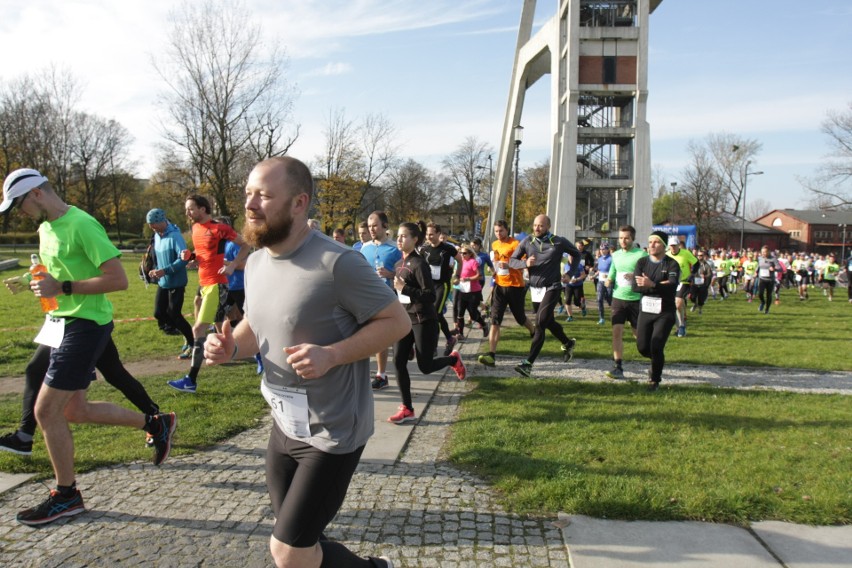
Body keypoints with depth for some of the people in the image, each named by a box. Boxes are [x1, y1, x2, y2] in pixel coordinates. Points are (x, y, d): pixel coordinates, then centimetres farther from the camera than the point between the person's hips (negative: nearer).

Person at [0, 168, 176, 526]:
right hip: (64, 323, 10)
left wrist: (62, 288, -22)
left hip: (84, 325, -10)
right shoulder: (46, 228, 12)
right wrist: (44, 283, 9)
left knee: (46, 411, -4)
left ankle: (66, 496, 14)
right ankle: (156, 423, 27)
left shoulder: (81, 225, -17)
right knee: (74, 410, 13)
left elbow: (119, 279, -22)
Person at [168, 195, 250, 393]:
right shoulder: (195, 229, 12)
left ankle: (191, 381, -9)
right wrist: (190, 256, 5)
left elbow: (245, 245, -5)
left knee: (199, 329, -13)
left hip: (216, 284, -9)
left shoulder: (220, 228, -12)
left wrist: (233, 265, -16)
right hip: (203, 283, 9)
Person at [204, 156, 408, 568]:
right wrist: (230, 345, -6)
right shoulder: (256, 261, 2)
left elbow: (397, 321, -17)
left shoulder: (337, 263, -23)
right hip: (285, 424, 8)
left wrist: (332, 355, -29)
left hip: (333, 432, -8)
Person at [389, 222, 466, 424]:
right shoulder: (398, 264, 8)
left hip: (423, 321, -7)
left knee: (425, 366, 0)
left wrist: (404, 288, -25)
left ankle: (454, 359, 31)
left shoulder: (419, 264, -16)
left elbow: (430, 296, -22)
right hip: (405, 319, 7)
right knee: (398, 362, -2)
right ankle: (407, 409, 7)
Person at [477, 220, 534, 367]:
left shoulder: (515, 244, -10)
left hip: (515, 286, -4)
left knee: (520, 317, 12)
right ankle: (491, 354, -12)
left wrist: (509, 265, -30)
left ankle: (534, 333, 46)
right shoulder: (494, 245, 11)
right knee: (495, 320, -7)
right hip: (499, 285, 5)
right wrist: (494, 268, 11)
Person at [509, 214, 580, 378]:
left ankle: (528, 363, -15)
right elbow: (512, 261, 0)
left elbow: (576, 254, 10)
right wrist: (525, 263, -20)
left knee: (540, 324, -14)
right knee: (548, 322, 19)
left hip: (552, 288, -4)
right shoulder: (527, 242, -2)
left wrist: (570, 273, 0)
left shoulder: (559, 242, -7)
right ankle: (568, 343, 46)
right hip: (535, 289, 5)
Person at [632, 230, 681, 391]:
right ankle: (657, 361, 40)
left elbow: (672, 287, -22)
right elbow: (636, 286, -8)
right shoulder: (642, 262, 5)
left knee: (656, 346, -11)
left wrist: (652, 285, -34)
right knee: (642, 347, 5)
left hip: (665, 312, -4)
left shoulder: (672, 264, -6)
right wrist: (659, 286, -18)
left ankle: (655, 380, 12)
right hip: (646, 310, 4)